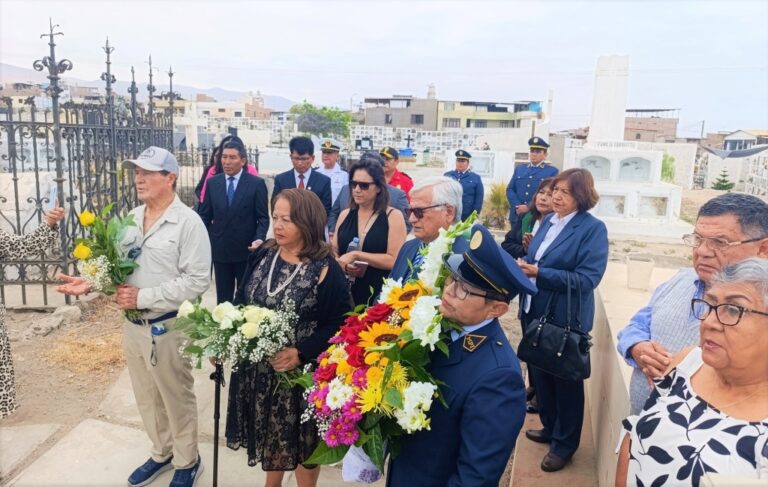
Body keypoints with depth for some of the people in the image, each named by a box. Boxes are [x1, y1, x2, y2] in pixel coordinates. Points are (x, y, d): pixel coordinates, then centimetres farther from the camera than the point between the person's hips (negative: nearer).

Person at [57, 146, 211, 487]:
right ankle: (161, 453, 42)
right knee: (147, 397, 21)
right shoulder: (131, 219, 7)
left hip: (167, 327, -6)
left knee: (177, 399, 11)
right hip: (132, 325, 7)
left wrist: (144, 297, -21)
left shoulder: (188, 222, -16)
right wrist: (92, 282, -5)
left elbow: (197, 280, -21)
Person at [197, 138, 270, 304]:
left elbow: (263, 217, -4)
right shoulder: (212, 183, 5)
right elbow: (205, 216, 10)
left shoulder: (256, 183, -5)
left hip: (247, 250, -3)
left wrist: (259, 238, -20)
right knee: (223, 298, 11)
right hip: (220, 250, 3)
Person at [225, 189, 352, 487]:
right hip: (257, 368, 5)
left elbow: (340, 324, -16)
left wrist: (301, 353, -26)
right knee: (269, 433, 23)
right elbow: (240, 303, 7)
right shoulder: (261, 256, -1)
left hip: (299, 374, -5)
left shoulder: (326, 270, -16)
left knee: (299, 441, 14)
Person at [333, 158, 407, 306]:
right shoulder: (344, 215, 7)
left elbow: (394, 260, -14)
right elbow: (333, 252, 11)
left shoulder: (393, 216, -6)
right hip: (345, 293, 4)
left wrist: (355, 255, -16)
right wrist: (343, 265, -11)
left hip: (379, 296, -3)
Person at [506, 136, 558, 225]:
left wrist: (529, 207, -16)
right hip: (517, 216, 4)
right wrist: (517, 206, -8)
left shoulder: (552, 171, 4)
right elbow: (510, 189, 10)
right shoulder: (519, 168, 17)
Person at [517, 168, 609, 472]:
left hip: (566, 320, -7)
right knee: (540, 374, 19)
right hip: (536, 313, 7)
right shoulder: (548, 221, 7)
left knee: (566, 381, 10)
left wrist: (539, 273, -26)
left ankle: (564, 444, 28)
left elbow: (587, 279, -23)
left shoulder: (593, 228, -15)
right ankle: (550, 428, 41)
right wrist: (523, 266, -9)